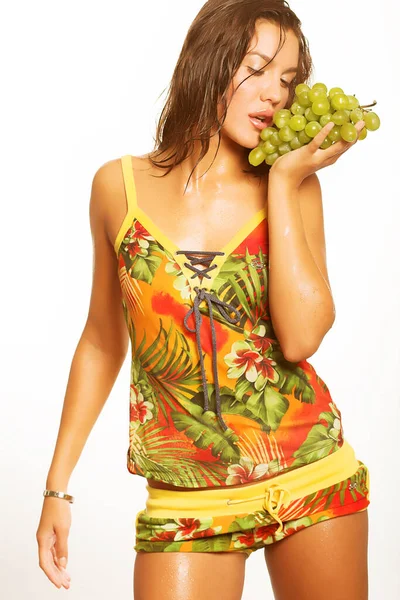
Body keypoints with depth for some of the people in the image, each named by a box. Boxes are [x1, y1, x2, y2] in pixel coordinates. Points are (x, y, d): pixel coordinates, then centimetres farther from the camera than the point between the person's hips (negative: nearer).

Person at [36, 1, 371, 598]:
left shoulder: (294, 186, -2)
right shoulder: (120, 186, 0)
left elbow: (301, 336, -16)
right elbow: (102, 343, 8)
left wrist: (283, 182, -13)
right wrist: (58, 486, 7)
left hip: (313, 477, 1)